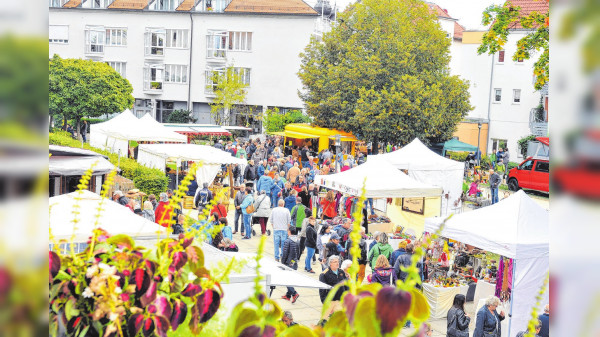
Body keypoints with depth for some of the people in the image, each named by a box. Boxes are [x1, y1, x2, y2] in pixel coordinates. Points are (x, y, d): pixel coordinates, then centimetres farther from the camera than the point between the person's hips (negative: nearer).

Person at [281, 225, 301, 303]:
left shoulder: (287, 241, -17)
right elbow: (299, 252, 12)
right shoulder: (297, 241, 5)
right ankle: (288, 295, 23)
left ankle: (294, 293, -16)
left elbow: (285, 254, -15)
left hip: (288, 263, -7)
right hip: (295, 264, 7)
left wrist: (282, 262, -4)